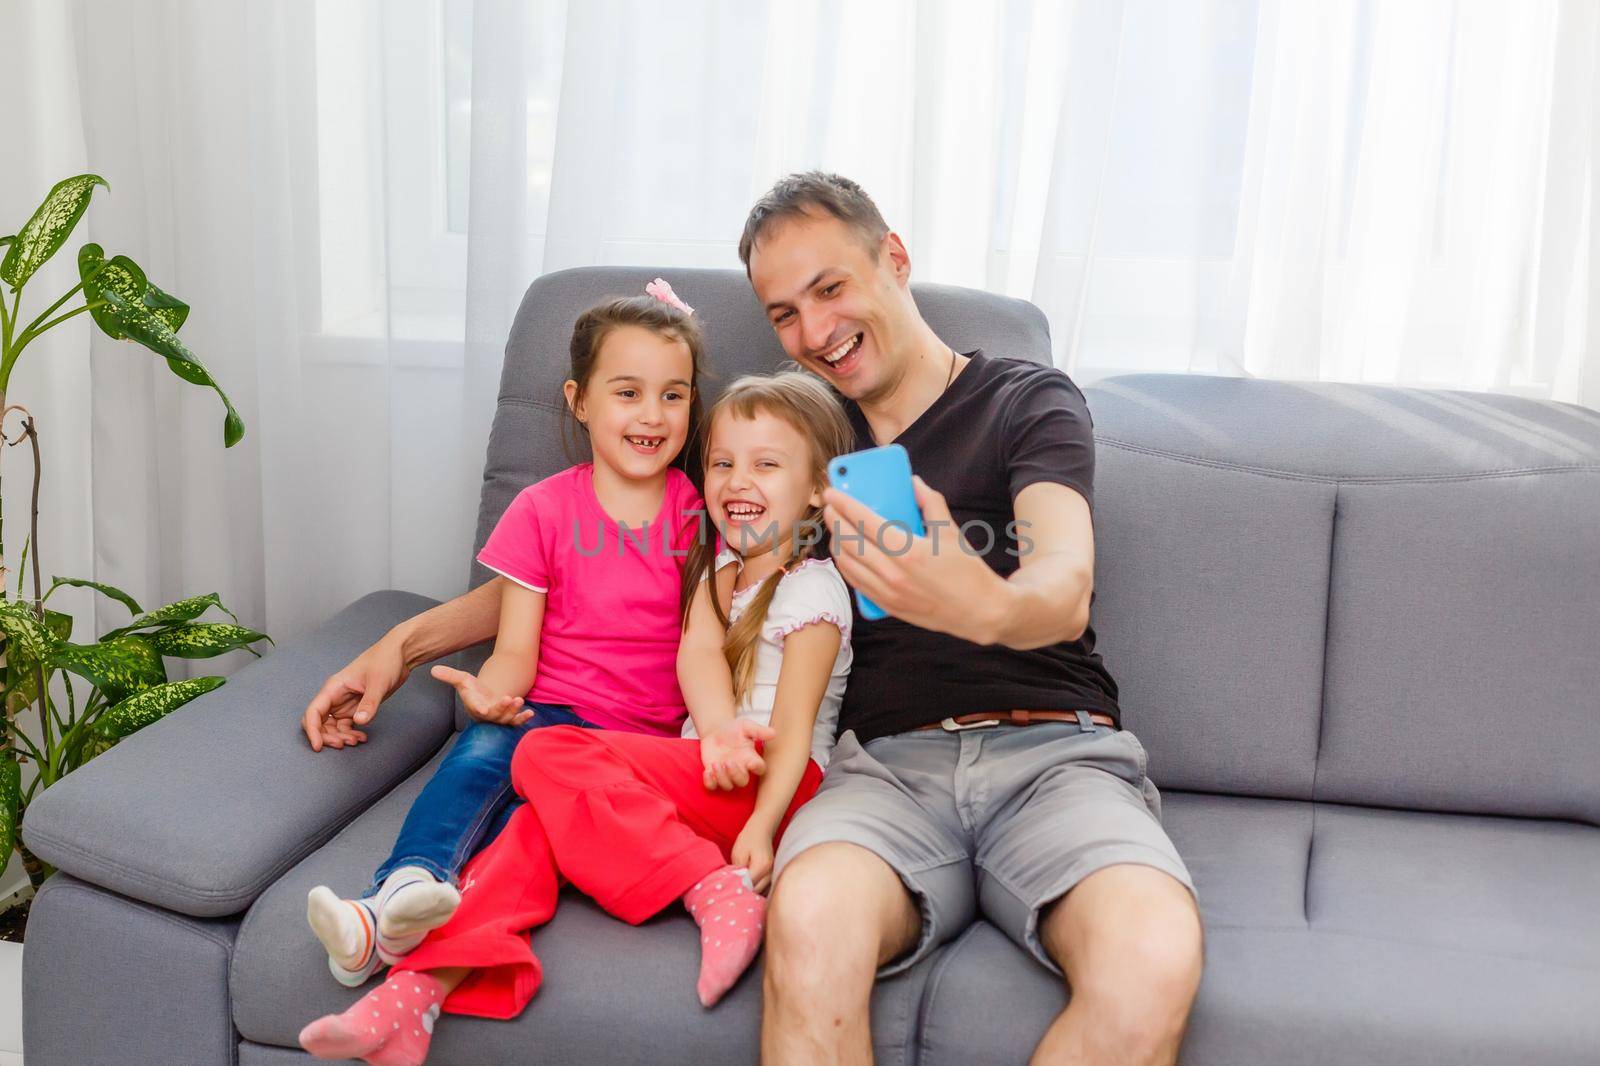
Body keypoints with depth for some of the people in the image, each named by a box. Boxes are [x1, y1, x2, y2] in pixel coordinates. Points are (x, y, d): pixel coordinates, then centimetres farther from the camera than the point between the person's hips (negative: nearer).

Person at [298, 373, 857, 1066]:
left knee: (550, 757, -21)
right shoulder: (719, 563, 20)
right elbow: (695, 654, 1)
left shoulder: (813, 588, -1)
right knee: (549, 817, -17)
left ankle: (716, 888, -31)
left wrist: (761, 826, -23)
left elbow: (794, 725, -10)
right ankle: (425, 987, -29)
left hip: (763, 783, -7)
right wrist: (725, 735, -19)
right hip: (705, 769, 7)